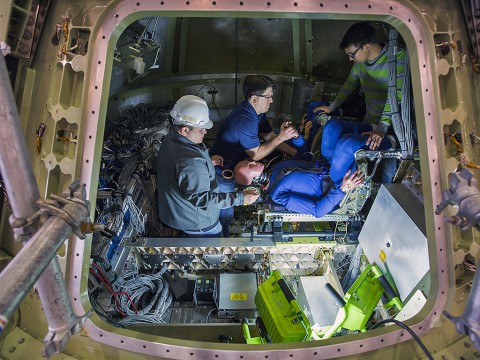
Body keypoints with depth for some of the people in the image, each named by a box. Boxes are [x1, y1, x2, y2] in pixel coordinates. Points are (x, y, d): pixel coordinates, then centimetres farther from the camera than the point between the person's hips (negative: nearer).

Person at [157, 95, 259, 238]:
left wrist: (207, 162, 2)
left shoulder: (169, 139, -9)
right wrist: (240, 198, -34)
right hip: (196, 223, -8)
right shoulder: (192, 163, -40)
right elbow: (202, 199, -35)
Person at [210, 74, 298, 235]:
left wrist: (295, 153, -5)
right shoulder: (244, 121, -33)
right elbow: (256, 155, -23)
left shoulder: (257, 112, -1)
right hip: (222, 172, -9)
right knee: (225, 214, 9)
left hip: (233, 166, 9)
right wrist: (281, 137, -26)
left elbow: (270, 137, 4)